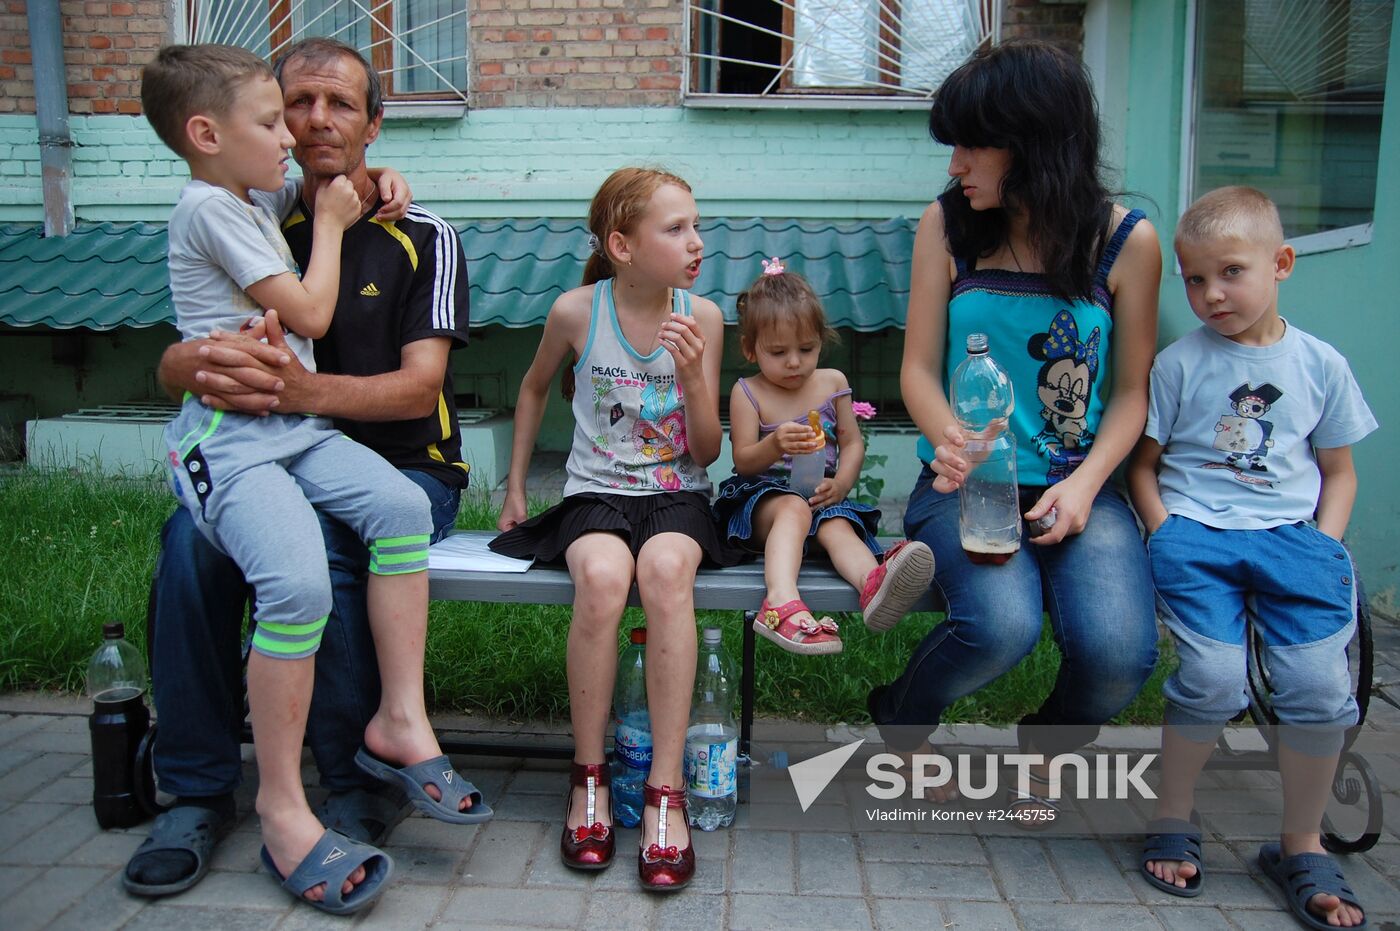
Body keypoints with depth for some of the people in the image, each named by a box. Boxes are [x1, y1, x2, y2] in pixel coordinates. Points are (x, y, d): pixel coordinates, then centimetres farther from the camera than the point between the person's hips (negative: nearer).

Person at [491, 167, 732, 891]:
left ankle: (666, 791, -27)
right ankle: (588, 777, -14)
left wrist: (692, 375, -18)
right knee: (601, 576, -35)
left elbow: (706, 453, 0)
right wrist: (514, 486, 18)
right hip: (595, 492, 0)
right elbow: (534, 388, 18)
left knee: (665, 568, -35)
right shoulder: (576, 311, -4)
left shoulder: (703, 316, -2)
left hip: (676, 493, 1)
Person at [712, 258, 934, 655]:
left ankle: (874, 582, -64)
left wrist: (841, 483, -11)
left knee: (838, 526, -30)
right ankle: (783, 602, -59)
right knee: (794, 508, -36)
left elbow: (852, 443, 10)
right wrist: (774, 445, -27)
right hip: (762, 497, -2)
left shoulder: (832, 383, 10)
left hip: (821, 496, 3)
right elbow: (743, 461, -4)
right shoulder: (747, 393, 0)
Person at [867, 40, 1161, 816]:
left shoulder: (1127, 241, 0)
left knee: (1118, 650, -24)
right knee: (1001, 624, -30)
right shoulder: (946, 225, 1)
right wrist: (952, 442, -19)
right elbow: (919, 369, 1)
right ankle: (897, 719, 7)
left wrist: (1085, 483, -12)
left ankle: (1043, 744, 16)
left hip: (1077, 483, 1)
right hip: (968, 480, -1)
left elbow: (1131, 392, 5)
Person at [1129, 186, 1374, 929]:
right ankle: (1173, 818, 7)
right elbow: (1142, 463, 8)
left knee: (1320, 685, -15)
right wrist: (1166, 537, -5)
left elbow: (1338, 470, 19)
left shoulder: (1321, 365, 11)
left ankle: (1301, 846, 10)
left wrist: (1323, 545, 4)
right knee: (1214, 680, -21)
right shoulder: (1179, 363, 5)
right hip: (1195, 532, -2)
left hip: (1292, 535, 2)